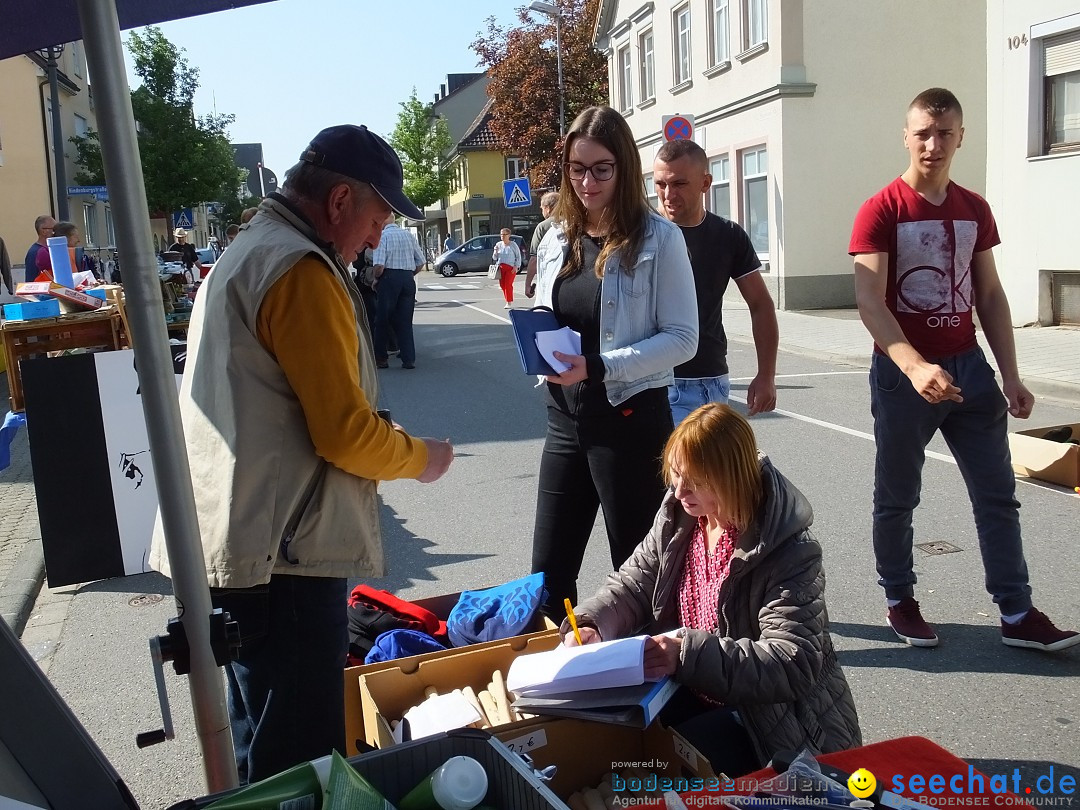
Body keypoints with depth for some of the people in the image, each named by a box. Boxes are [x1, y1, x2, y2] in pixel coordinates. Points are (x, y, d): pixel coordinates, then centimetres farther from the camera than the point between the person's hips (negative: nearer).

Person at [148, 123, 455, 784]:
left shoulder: (245, 253, 18)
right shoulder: (302, 270, -16)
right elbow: (345, 432, -19)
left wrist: (392, 443, 18)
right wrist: (421, 458, -1)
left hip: (238, 539, 11)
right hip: (283, 553, -11)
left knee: (265, 743, 23)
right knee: (300, 760, 1)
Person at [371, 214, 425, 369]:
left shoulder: (382, 236, -7)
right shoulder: (409, 235, 8)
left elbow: (379, 266, -16)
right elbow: (420, 263, 9)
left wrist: (376, 278, 1)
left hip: (389, 278, -4)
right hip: (408, 278, 5)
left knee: (382, 320, 8)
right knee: (405, 321, 9)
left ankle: (381, 358, 13)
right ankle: (409, 359, 6)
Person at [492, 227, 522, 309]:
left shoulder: (513, 244, -1)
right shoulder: (498, 244, 10)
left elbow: (518, 256, 2)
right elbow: (494, 258, 14)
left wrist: (516, 266, -8)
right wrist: (495, 252, -7)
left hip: (510, 268, -5)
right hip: (500, 268, 5)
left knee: (508, 284, -12)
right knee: (502, 285, 3)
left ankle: (509, 303, -8)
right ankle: (509, 301, 15)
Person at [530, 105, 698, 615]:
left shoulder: (659, 238, -8)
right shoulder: (557, 240, 9)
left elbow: (682, 338, -12)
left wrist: (601, 365, -22)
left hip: (631, 419, -5)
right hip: (566, 417, 6)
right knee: (548, 574, 12)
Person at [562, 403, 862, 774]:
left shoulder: (789, 551, -23)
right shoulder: (679, 517, -2)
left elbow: (792, 664, -30)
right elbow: (633, 584, 7)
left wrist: (690, 656, -41)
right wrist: (590, 624, -15)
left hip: (780, 724, -6)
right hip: (697, 691, 7)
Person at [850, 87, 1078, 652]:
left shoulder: (974, 210, 9)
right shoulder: (881, 211, -8)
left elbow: (990, 297, 12)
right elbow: (869, 302, -18)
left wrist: (1010, 374, 5)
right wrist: (915, 367, -32)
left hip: (968, 367, 5)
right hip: (904, 373, -5)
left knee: (998, 494, 5)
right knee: (897, 497, 8)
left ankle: (1017, 615, 13)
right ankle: (899, 601, 24)